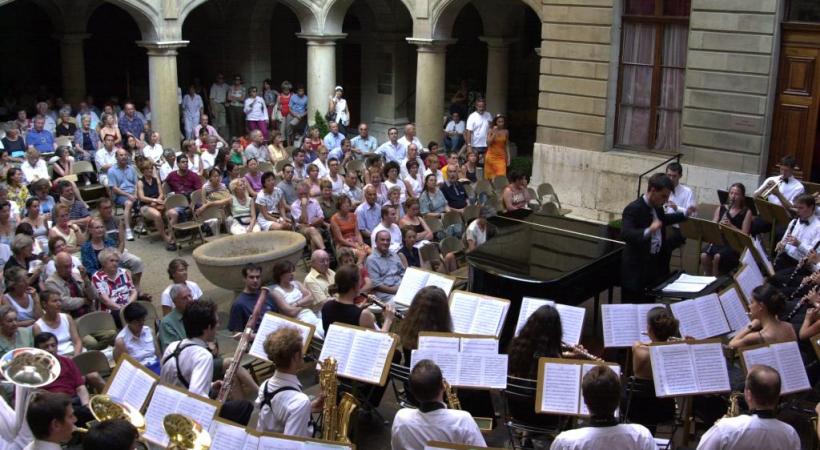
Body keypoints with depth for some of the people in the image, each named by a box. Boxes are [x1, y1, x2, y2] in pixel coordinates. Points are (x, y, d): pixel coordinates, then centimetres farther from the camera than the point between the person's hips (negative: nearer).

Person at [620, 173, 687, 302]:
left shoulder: (657, 206, 6)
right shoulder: (633, 209, -21)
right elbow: (625, 234, -35)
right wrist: (648, 231, -49)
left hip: (655, 264, 9)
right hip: (636, 267, -9)